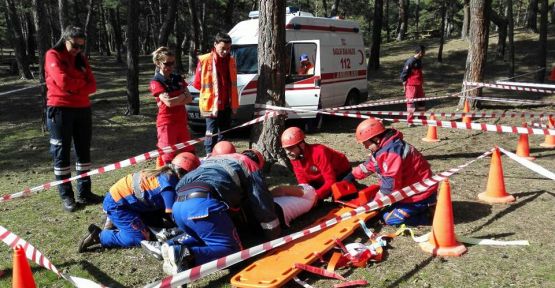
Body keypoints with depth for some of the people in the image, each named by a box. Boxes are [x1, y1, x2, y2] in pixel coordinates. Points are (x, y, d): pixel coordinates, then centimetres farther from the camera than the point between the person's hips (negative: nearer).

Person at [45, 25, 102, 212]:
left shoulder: (81, 59, 15)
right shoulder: (53, 55, -1)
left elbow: (92, 85, 4)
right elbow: (63, 81, -16)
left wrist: (73, 88, -12)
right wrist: (81, 83, -1)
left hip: (82, 109, 6)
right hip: (60, 109, -6)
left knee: (84, 151, 7)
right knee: (62, 153, -1)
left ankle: (84, 193, 15)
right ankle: (66, 196, 3)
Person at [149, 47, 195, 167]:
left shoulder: (178, 78, 11)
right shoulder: (156, 82, -7)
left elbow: (189, 98, 0)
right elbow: (168, 102, -20)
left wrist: (174, 101, -14)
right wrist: (183, 96, -5)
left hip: (182, 122, 6)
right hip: (166, 123, -6)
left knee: (190, 153, 10)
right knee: (168, 156, -4)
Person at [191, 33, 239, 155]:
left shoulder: (231, 61, 7)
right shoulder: (204, 61, -10)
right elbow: (197, 83, -3)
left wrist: (234, 104, 10)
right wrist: (210, 91, 3)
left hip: (227, 105, 6)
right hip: (212, 104, -6)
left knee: (224, 132, 14)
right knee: (212, 132, -2)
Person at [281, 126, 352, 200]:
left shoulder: (319, 153, -38)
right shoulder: (293, 157, -17)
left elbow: (331, 181, -39)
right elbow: (303, 182, -12)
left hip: (342, 175, -6)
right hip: (320, 180, 6)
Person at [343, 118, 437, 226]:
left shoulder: (391, 152, -28)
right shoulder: (384, 147, 6)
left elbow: (390, 183, -28)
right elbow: (370, 164, 23)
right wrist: (353, 175, 19)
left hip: (419, 194, -10)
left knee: (390, 219, -10)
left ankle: (428, 216, -3)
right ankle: (422, 208, 14)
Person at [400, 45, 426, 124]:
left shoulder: (419, 61, 11)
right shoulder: (410, 61, -16)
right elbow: (403, 74, -15)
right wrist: (404, 86, -13)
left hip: (419, 86, 9)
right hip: (411, 86, -9)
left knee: (421, 103, 14)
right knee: (411, 104, -2)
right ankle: (410, 122, 7)